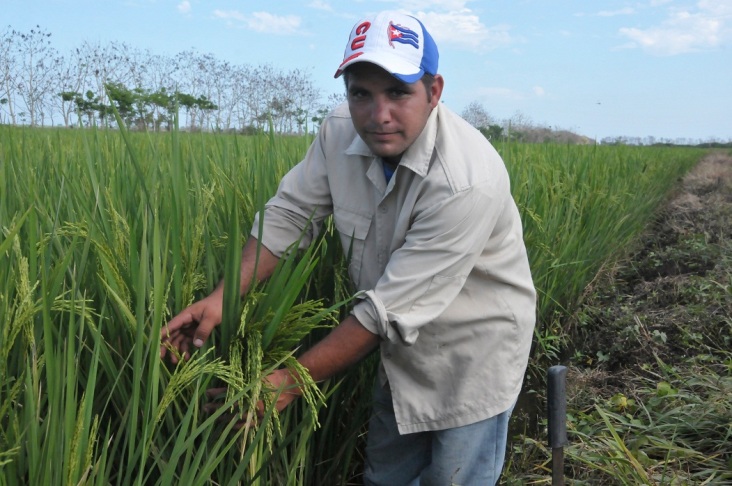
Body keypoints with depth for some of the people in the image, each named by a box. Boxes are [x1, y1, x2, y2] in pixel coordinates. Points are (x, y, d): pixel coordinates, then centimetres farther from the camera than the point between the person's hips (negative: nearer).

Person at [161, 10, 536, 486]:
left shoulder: (467, 182, -34)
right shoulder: (342, 132, -14)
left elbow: (390, 310, -32)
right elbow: (290, 213, -7)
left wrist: (291, 379, -27)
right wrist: (223, 296, -19)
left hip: (472, 350, -5)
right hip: (405, 346, 6)